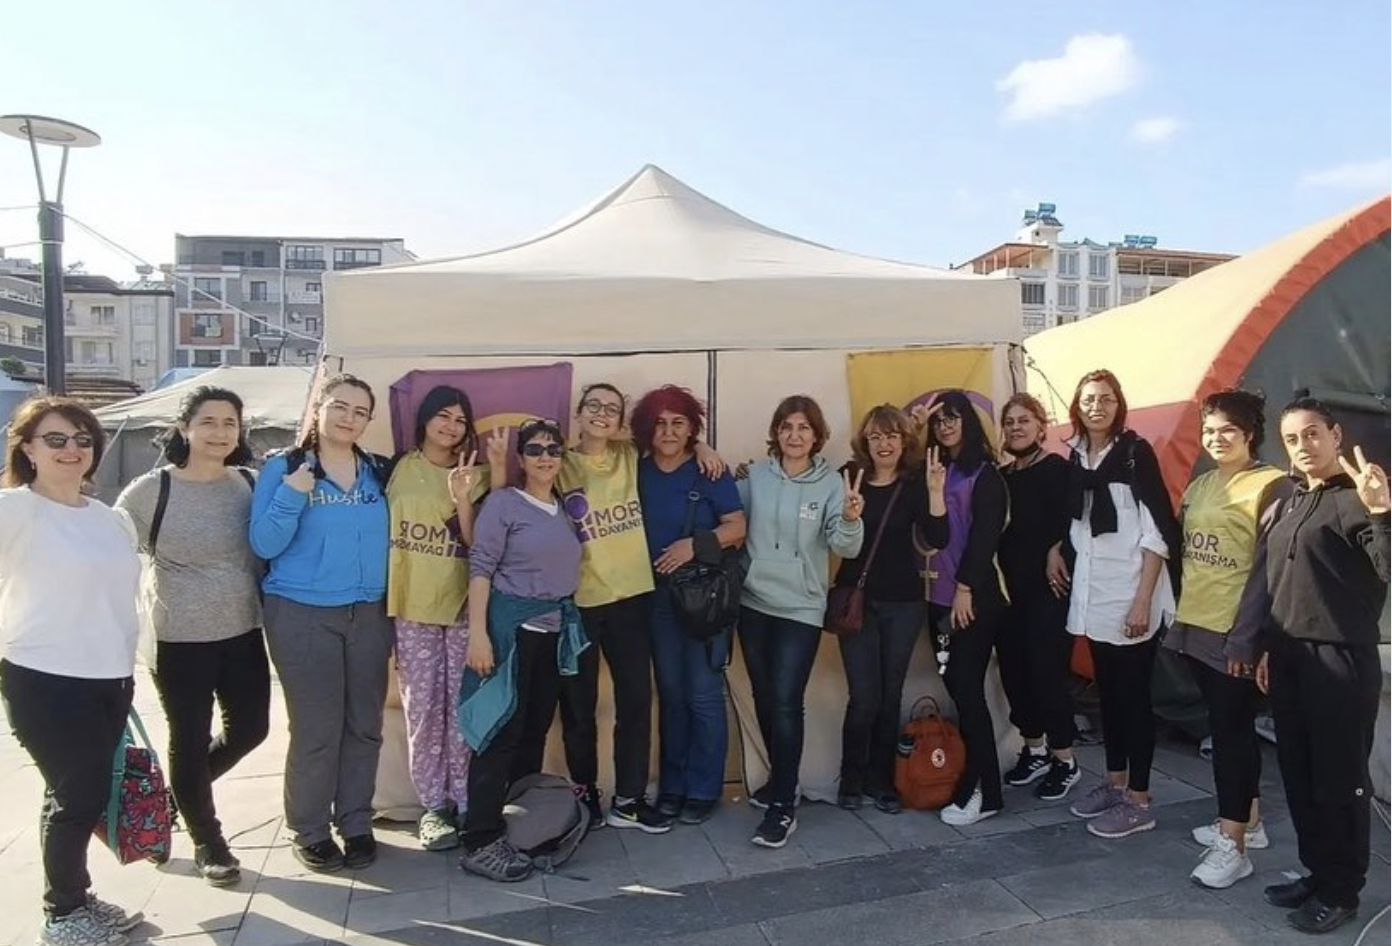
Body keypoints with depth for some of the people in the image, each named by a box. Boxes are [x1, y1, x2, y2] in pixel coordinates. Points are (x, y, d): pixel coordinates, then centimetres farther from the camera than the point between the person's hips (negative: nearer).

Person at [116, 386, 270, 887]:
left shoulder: (252, 484, -1)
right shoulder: (151, 490, -11)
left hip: (244, 634, 4)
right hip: (181, 639, -4)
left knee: (250, 729, 14)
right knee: (190, 741, 8)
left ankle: (181, 793, 43)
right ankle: (207, 842, 30)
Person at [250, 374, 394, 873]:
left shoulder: (379, 471, 7)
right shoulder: (283, 468, -4)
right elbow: (264, 545, -11)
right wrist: (292, 495, -20)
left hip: (369, 615, 4)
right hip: (303, 616, -4)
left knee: (364, 725, 10)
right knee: (316, 729, 0)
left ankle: (356, 823, 25)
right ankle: (309, 831, 18)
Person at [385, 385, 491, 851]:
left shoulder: (474, 476, 6)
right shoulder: (400, 469, 5)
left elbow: (477, 543, -3)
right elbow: (381, 529, 6)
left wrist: (462, 499, -19)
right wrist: (382, 598, 0)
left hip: (463, 605, 1)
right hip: (411, 607, 0)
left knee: (462, 706, 4)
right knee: (423, 708, 2)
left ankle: (464, 801, 16)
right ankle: (432, 805, 14)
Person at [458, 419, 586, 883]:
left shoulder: (567, 509, 13)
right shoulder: (503, 502, -5)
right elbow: (480, 567, -11)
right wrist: (478, 632, -18)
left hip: (556, 631, 6)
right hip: (510, 626, -6)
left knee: (535, 731, 11)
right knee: (502, 732, -6)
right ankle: (481, 843, 0)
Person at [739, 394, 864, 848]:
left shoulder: (831, 483, -7)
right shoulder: (755, 476, 1)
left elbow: (845, 547, -15)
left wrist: (850, 519, -34)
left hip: (801, 609, -4)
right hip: (753, 603, 4)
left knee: (786, 703, -9)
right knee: (764, 699, 15)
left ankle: (784, 806, 3)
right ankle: (781, 778, 36)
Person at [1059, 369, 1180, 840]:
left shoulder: (1136, 452, -10)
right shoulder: (1077, 456, 8)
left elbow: (1158, 531, -14)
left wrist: (1144, 599, -18)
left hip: (1131, 593, -6)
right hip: (1093, 592, 6)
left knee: (1133, 694, 1)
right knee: (1108, 691, 14)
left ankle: (1139, 801, 11)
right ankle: (1114, 782, 27)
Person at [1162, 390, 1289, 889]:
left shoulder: (1272, 487, -9)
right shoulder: (1199, 486, 13)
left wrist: (1247, 635, -17)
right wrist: (1177, 613, 10)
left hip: (1234, 632, -7)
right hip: (1195, 626, 7)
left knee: (1231, 730, -3)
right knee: (1230, 728, 17)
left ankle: (1232, 846, 5)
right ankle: (1246, 821, 30)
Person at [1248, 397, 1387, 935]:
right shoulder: (1290, 502, 14)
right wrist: (1268, 648, 18)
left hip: (1340, 659, -7)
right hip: (1289, 658, 8)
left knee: (1339, 781, 4)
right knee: (1298, 776, 15)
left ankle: (1341, 892, 19)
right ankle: (1317, 873, 30)